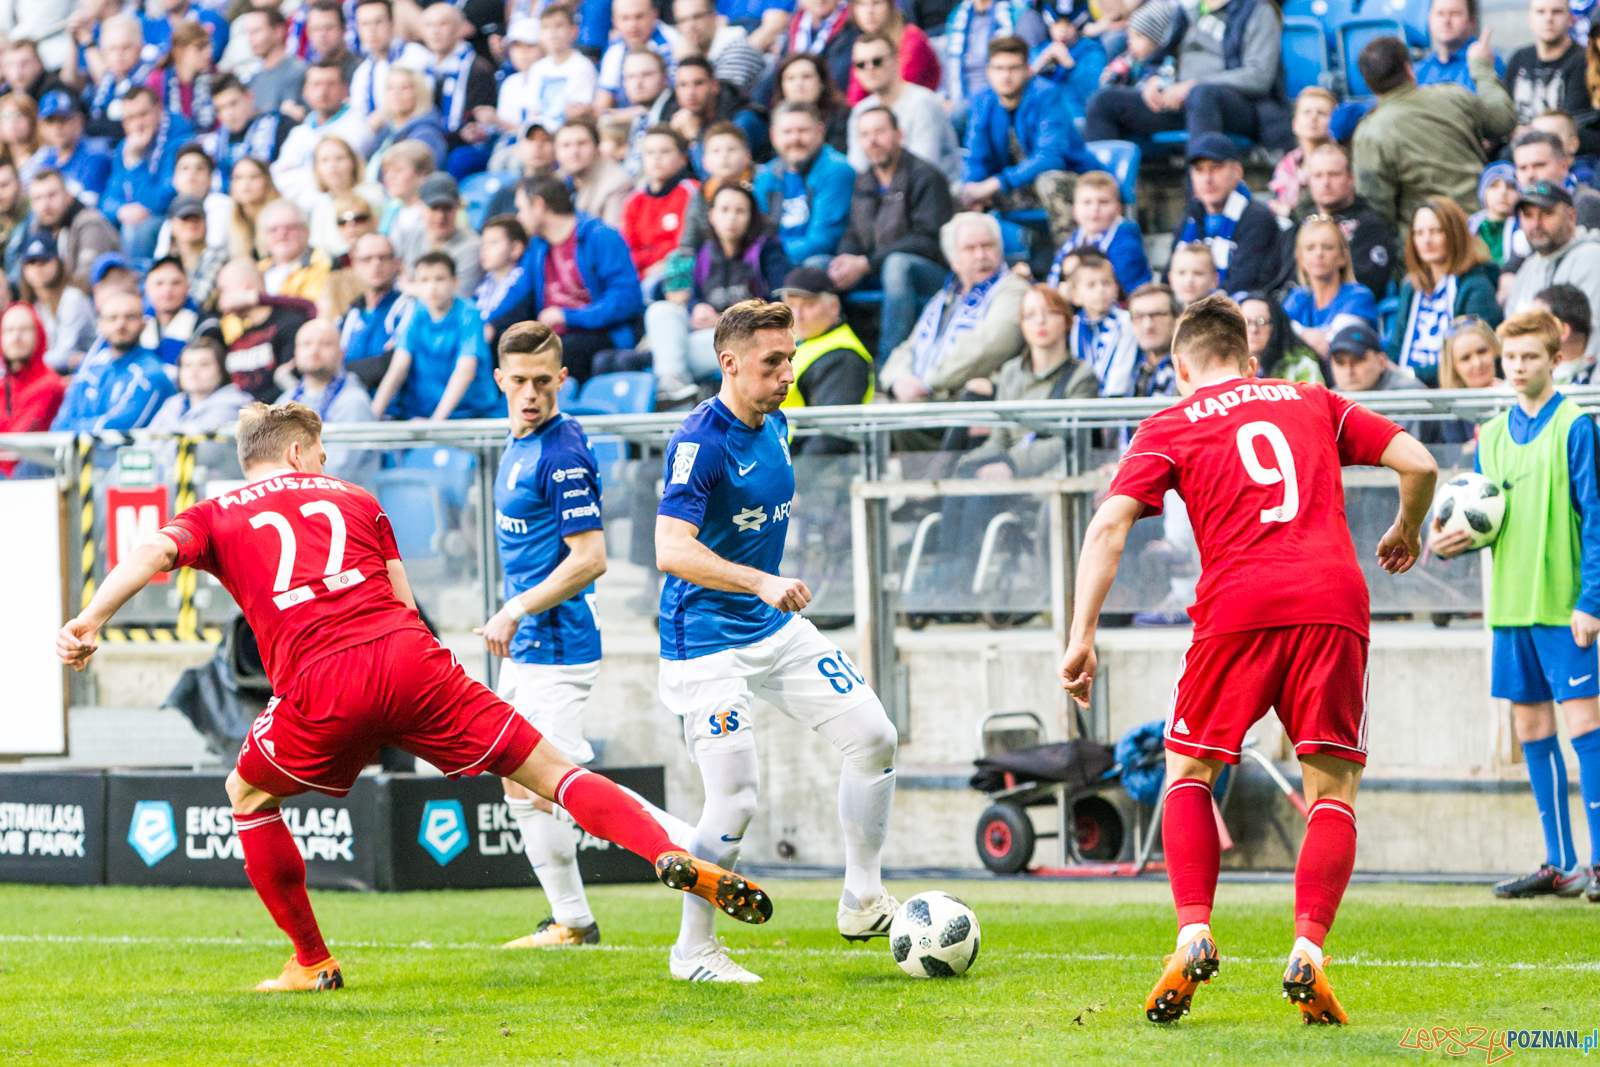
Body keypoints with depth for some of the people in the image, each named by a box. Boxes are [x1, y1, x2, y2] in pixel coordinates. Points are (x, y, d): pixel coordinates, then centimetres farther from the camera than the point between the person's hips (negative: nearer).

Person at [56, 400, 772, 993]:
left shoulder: (215, 516, 21)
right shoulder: (354, 500, 27)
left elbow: (154, 552, 0)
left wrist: (89, 620, -9)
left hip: (321, 689, -1)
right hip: (410, 658, 1)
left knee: (248, 794, 27)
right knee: (551, 771, 4)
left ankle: (312, 962, 26)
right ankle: (671, 856, -15)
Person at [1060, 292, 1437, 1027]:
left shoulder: (1171, 427, 16)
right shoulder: (1314, 404, 23)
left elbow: (1108, 525, 2)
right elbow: (1418, 464, 16)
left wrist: (1082, 635, 0)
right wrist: (1406, 533, 36)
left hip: (1238, 607, -1)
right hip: (1335, 600, 1)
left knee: (1189, 773, 16)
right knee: (1332, 788, 8)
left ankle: (1194, 936, -2)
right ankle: (1308, 953, -10)